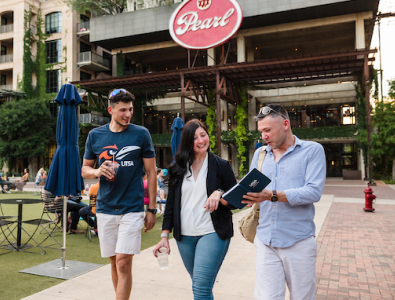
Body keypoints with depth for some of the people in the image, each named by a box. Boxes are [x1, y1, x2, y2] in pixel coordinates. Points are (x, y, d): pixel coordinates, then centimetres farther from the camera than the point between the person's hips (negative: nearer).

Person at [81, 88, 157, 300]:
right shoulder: (95, 135, 4)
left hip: (132, 209, -3)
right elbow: (84, 169, 12)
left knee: (123, 262, -7)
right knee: (114, 262, 13)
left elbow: (151, 172, 0)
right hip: (105, 209, 3)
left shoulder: (141, 134, -3)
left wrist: (152, 209, -2)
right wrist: (98, 172, -12)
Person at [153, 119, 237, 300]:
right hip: (184, 237, 4)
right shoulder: (177, 168, 8)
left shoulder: (221, 166, 0)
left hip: (212, 233, -3)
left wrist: (220, 194, -19)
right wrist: (165, 236, 7)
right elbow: (170, 204, 10)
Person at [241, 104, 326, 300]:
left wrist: (272, 195, -24)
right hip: (266, 242, 3)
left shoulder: (312, 150, -2)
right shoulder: (260, 154, 12)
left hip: (298, 242, -3)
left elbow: (314, 192, -14)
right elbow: (251, 188, 9)